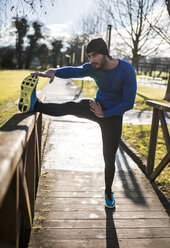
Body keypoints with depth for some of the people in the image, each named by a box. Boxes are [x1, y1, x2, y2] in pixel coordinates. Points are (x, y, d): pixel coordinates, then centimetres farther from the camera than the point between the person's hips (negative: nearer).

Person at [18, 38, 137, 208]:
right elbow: (74, 71, -27)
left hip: (113, 116, -3)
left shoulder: (127, 71, -22)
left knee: (109, 158, 5)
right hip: (97, 105, 3)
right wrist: (53, 71, -48)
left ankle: (108, 192, 27)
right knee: (70, 107, -30)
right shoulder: (93, 68, -9)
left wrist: (103, 114, -18)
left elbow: (129, 103, -21)